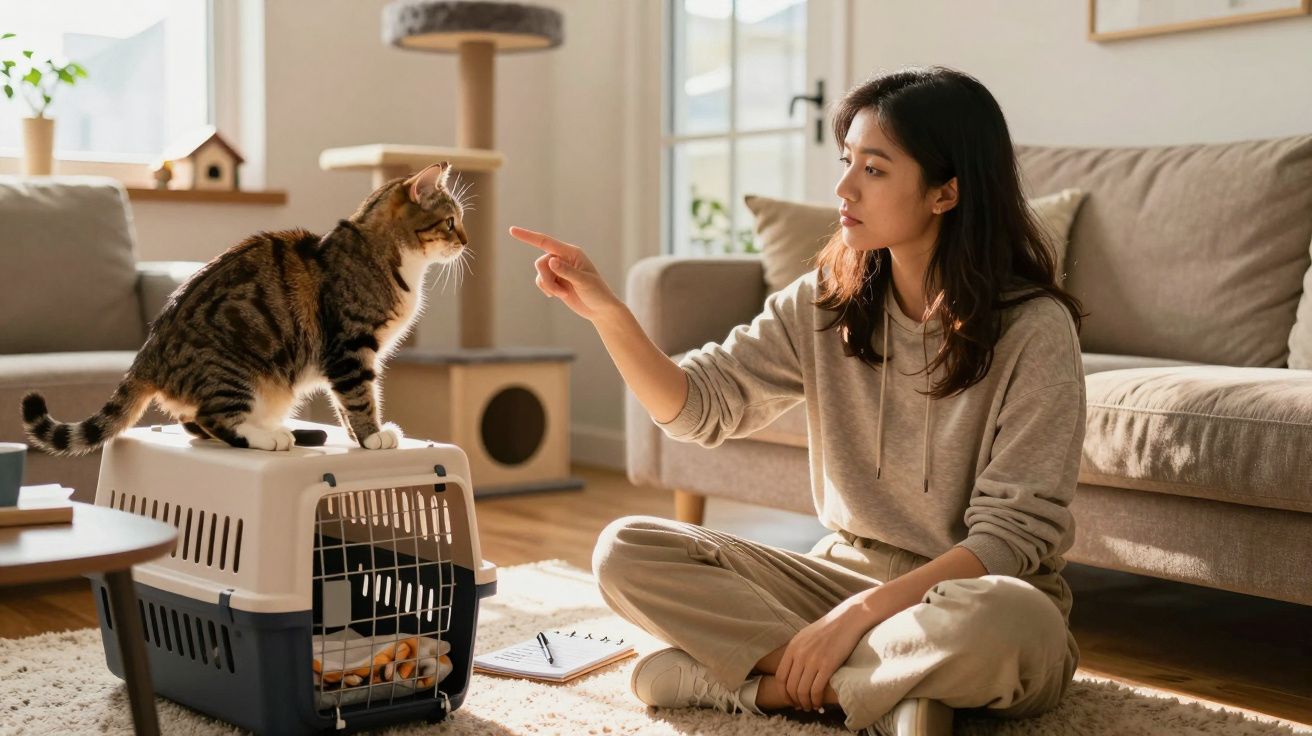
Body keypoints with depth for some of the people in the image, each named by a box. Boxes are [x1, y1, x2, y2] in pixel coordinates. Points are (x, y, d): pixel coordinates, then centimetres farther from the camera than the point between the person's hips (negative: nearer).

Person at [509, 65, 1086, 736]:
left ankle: (765, 679, -21)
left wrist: (859, 613, -24)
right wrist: (606, 312, -18)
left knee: (1012, 620, -41)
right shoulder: (825, 302, 1)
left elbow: (1011, 533, -16)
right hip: (846, 574, 5)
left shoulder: (1033, 328, -14)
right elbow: (698, 407, -3)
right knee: (626, 551, -12)